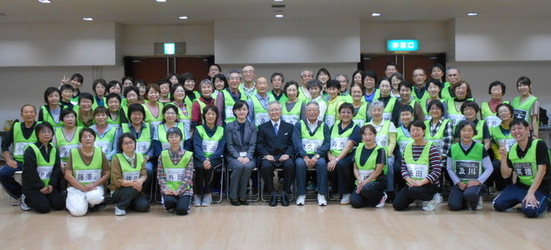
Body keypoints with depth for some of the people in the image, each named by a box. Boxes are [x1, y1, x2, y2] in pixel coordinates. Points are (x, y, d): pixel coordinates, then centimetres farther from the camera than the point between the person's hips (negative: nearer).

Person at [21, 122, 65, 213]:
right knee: (44, 207, -20)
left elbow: (56, 168, 5)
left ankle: (42, 198, 18)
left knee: (60, 205, -8)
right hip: (31, 186, -6)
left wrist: (52, 184, -8)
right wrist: (40, 186, -15)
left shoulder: (53, 149, 8)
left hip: (48, 185, 6)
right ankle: (26, 201, 10)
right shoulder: (31, 150, -12)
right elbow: (30, 171, -16)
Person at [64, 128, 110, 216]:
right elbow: (68, 175, -7)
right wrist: (83, 188, -16)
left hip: (95, 186, 1)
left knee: (94, 197, -35)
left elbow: (107, 173, 1)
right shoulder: (73, 153, -4)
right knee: (79, 211, -24)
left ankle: (92, 203, 5)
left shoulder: (100, 152, -1)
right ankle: (70, 202, 14)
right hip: (76, 187, 0)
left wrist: (94, 184, -14)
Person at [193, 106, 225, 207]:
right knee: (200, 167, -32)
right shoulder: (198, 129, 7)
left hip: (215, 158, 0)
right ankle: (197, 194, -16)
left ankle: (207, 194, -14)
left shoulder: (221, 130, 9)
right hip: (200, 158, 0)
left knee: (209, 167, -32)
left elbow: (221, 148, 0)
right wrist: (203, 160, -22)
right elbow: (197, 146, -4)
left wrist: (209, 159, -16)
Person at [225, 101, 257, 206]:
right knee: (239, 166, -34)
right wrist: (238, 157, -15)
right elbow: (229, 145, 0)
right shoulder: (229, 127, 7)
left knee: (248, 166, -33)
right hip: (233, 157, -1)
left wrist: (247, 157, -14)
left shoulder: (252, 127, 11)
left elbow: (252, 145, 3)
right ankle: (233, 196, -21)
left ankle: (242, 196, -20)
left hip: (248, 156, 1)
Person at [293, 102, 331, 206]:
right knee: (300, 164, -33)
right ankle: (301, 195, -20)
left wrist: (316, 156, -14)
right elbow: (297, 143, -2)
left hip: (318, 156, 1)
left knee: (322, 163, -32)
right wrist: (305, 157, -17)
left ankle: (321, 194, -22)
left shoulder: (324, 126, 14)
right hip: (302, 155, 0)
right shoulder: (299, 125, 11)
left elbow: (327, 144, 2)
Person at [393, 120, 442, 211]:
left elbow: (437, 171, -14)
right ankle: (418, 199, 18)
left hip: (429, 184, -5)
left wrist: (421, 182, -24)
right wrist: (409, 180, -13)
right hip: (411, 183, 5)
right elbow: (404, 168, 7)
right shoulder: (407, 148, 8)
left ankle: (431, 199, -4)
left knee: (413, 191, -37)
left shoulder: (432, 148, -8)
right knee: (397, 205, -11)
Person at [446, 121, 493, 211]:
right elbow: (449, 168, 6)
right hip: (459, 184, 2)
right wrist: (458, 182, -6)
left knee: (469, 194, -36)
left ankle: (476, 199, 2)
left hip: (475, 183, -2)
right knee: (453, 206, -21)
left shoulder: (480, 148, -2)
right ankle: (466, 200, 14)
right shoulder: (453, 148, 3)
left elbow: (489, 168, -1)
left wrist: (479, 181, -11)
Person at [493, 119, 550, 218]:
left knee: (530, 210, -30)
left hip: (539, 187, -5)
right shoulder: (512, 150, 3)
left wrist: (530, 193, -24)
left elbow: (542, 171, -18)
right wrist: (504, 158, -14)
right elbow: (505, 175, 2)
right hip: (520, 186, 5)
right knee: (498, 204, -9)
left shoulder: (539, 145, -13)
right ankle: (521, 199, 16)